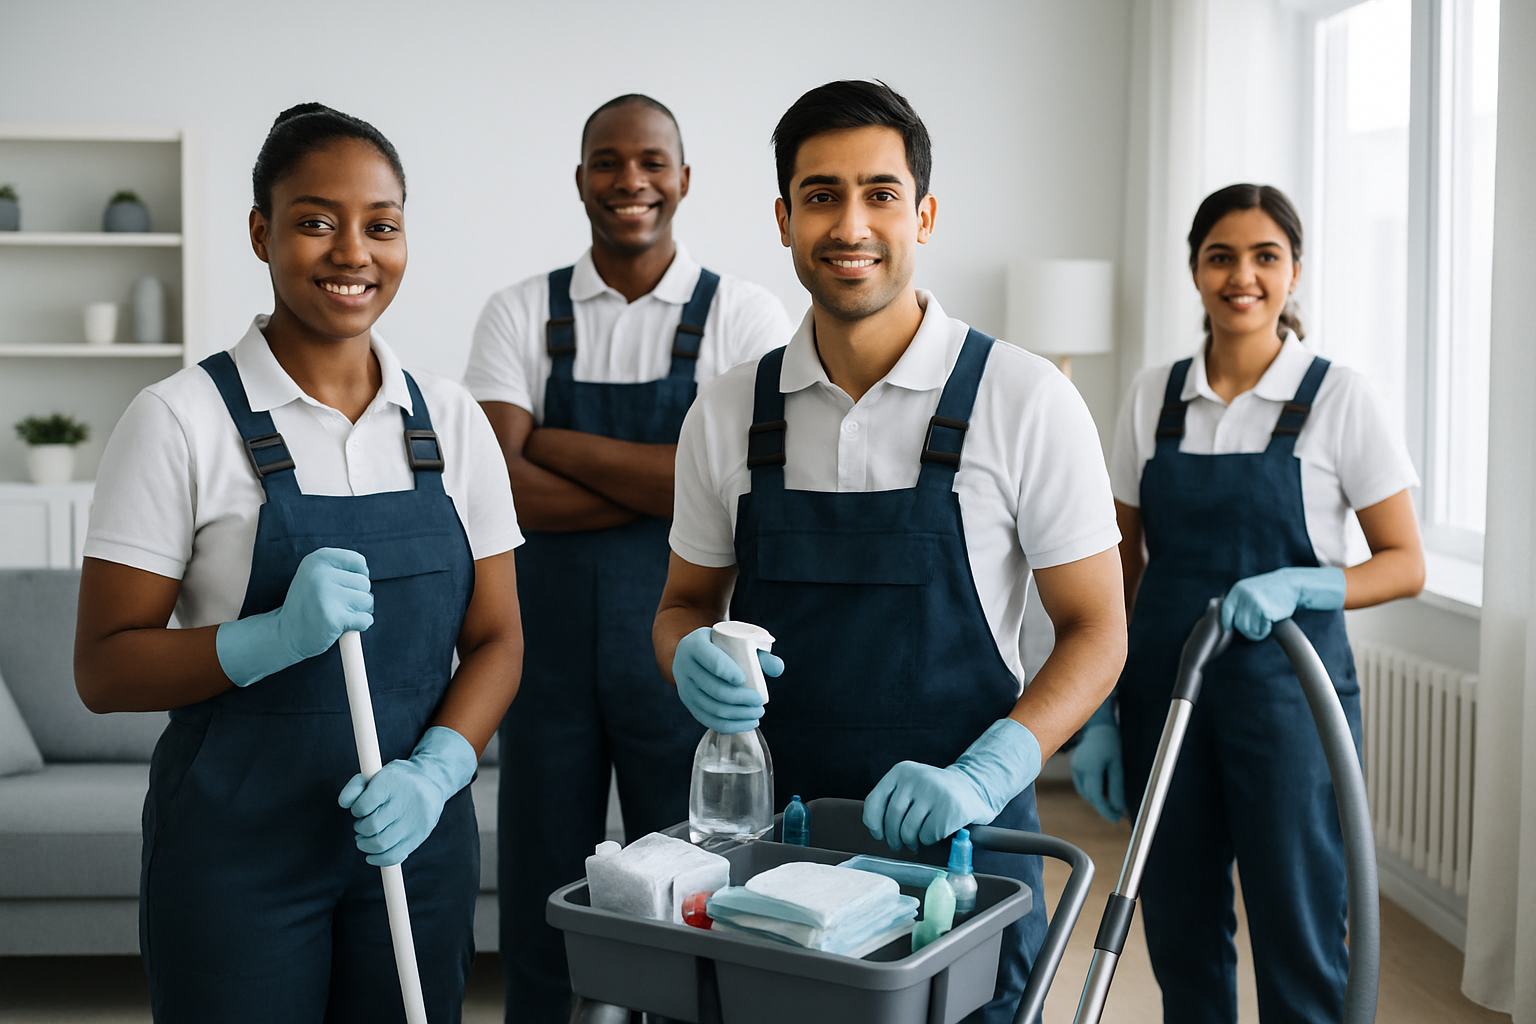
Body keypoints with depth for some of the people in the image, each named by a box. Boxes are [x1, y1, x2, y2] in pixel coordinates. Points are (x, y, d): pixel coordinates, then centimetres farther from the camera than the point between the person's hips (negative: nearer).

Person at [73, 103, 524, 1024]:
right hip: (236, 852, -3)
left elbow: (495, 640, 5)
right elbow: (104, 668, -8)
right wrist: (278, 636, -23)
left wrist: (434, 772, -13)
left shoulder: (451, 420, 3)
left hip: (416, 838, 4)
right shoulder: (182, 420, -8)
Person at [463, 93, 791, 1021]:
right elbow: (500, 488, -11)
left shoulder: (745, 316, -2)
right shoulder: (520, 315, 2)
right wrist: (673, 483, -16)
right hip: (550, 641, 2)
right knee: (542, 903, 12)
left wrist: (555, 443, -11)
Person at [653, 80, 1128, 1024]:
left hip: (957, 841, -2)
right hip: (762, 830, 3)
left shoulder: (1026, 401, -7)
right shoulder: (728, 413, 2)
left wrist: (978, 777, -18)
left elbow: (1096, 631, -4)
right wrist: (693, 657, -10)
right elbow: (686, 603, 13)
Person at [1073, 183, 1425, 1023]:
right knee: (1181, 938, 13)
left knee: (1298, 946, 2)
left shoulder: (1338, 397, -5)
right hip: (1163, 693, 4)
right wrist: (1098, 712, 4)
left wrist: (1297, 585, -21)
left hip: (1287, 694, -3)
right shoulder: (1153, 396, 5)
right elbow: (1121, 569, 9)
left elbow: (1405, 565, -2)